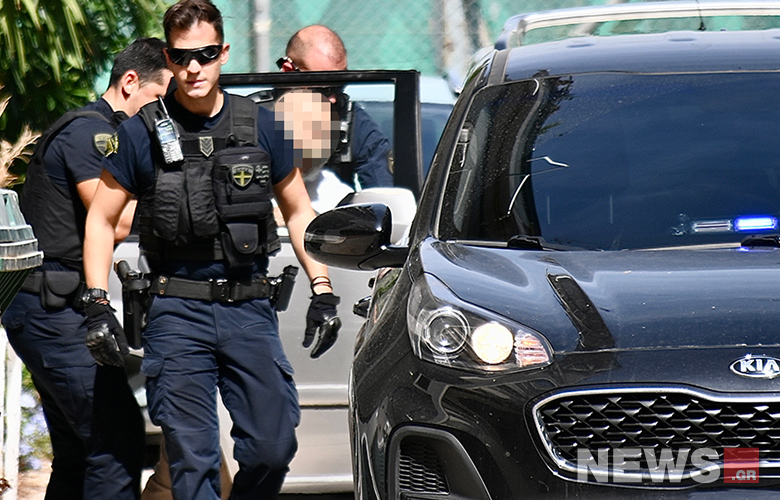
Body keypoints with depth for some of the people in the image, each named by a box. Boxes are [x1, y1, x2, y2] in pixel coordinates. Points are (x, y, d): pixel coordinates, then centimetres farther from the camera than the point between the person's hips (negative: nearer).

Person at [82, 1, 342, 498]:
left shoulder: (259, 126, 6)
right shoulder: (143, 134, 1)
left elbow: (298, 211, 16)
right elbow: (102, 220, 7)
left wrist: (323, 291, 7)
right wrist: (98, 306, -3)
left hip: (251, 309, 2)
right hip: (178, 313, -2)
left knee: (273, 448, -2)